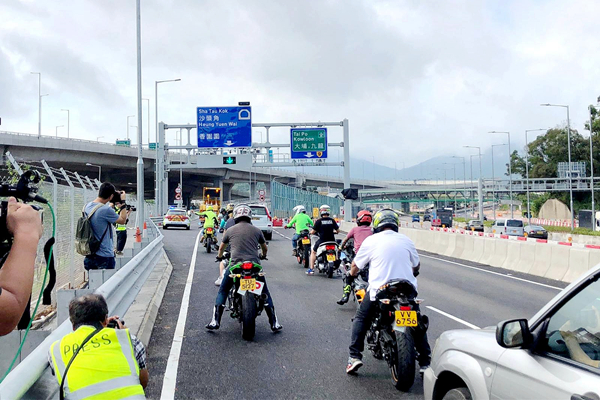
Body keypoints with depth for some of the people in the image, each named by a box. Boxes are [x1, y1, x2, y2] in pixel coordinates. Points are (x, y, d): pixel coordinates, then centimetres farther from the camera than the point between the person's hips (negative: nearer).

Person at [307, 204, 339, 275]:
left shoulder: (319, 221, -8)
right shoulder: (332, 220, 1)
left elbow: (313, 231, -7)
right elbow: (338, 230, 4)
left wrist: (310, 232, 16)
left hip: (322, 240, -3)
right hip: (332, 240, 3)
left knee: (313, 252, 17)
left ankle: (311, 269, 8)